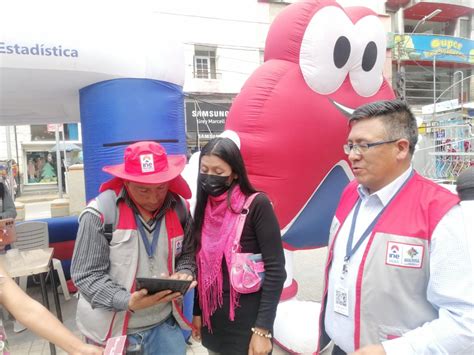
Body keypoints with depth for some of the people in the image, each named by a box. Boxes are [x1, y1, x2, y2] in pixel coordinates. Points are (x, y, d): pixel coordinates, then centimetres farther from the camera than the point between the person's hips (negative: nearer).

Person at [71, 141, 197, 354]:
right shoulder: (100, 213, -18)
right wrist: (128, 302, -25)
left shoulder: (178, 208, -5)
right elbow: (86, 276, -14)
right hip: (111, 329, -3)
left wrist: (184, 274, -13)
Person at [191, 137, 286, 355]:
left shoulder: (257, 205, -15)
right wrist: (197, 311, 10)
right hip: (212, 319, 5)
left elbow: (275, 270, -16)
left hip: (247, 320, -5)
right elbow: (202, 266, 7)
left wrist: (263, 328, -16)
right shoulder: (205, 207, 2)